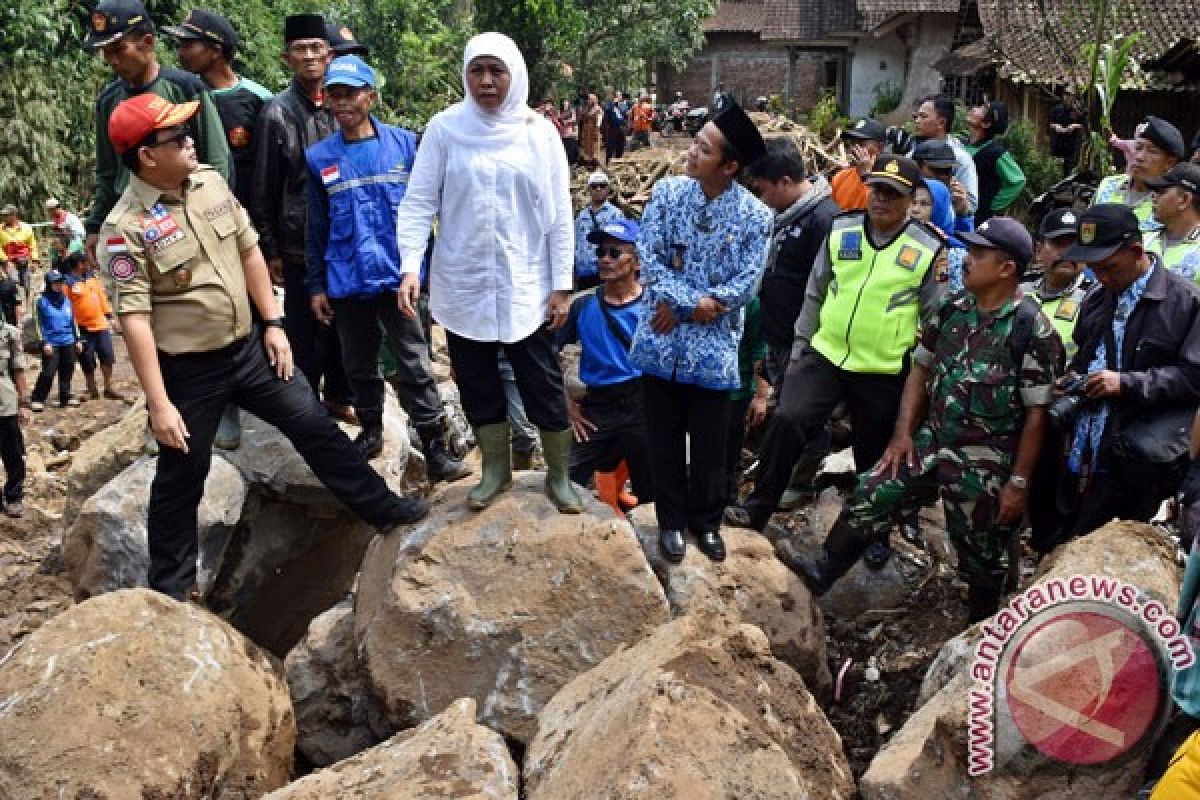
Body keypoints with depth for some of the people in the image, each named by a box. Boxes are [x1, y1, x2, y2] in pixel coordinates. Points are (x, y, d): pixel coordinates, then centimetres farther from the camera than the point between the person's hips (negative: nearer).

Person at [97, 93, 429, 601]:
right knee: (181, 477, 9)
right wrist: (159, 403, -21)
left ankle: (383, 509, 25)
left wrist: (273, 323, 6)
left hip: (248, 347, 5)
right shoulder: (126, 227, -19)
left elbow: (248, 251, 8)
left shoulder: (209, 182, -1)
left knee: (316, 427, 10)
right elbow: (134, 318, -20)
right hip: (188, 369, -5)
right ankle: (169, 587, 26)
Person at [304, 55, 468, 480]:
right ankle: (371, 432, 35)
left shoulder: (405, 144, -3)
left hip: (398, 275, -2)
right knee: (359, 364, 16)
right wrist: (316, 285, 7)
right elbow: (317, 228, 7)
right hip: (347, 281, 2)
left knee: (415, 367, -1)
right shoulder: (319, 157, 2)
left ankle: (436, 452, 3)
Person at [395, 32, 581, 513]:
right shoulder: (445, 128, -3)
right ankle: (496, 467, 31)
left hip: (526, 286, -1)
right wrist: (410, 267, -17)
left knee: (543, 386, 4)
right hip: (462, 285, 1)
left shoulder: (539, 132, -2)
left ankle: (559, 475, 22)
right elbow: (418, 202, -4)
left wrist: (562, 284, -3)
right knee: (477, 384, 12)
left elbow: (558, 214, 0)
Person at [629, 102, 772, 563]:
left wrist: (683, 310, -14)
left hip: (713, 345, -1)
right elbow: (648, 256, -9)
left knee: (709, 442, 11)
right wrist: (694, 300, -18)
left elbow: (746, 285, -12)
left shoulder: (755, 216, -9)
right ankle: (671, 520, 29)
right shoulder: (667, 191, -4)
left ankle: (706, 521, 31)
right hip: (661, 338, 1)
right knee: (665, 438, 12)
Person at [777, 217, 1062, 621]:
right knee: (872, 492, 1)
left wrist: (1018, 482, -14)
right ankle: (822, 571, 17)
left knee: (982, 554, 10)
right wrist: (903, 433, 3)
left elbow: (1036, 413, -14)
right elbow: (921, 368, 11)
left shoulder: (1032, 329, -16)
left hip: (985, 463, -5)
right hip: (933, 439, 5)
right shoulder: (952, 308, 2)